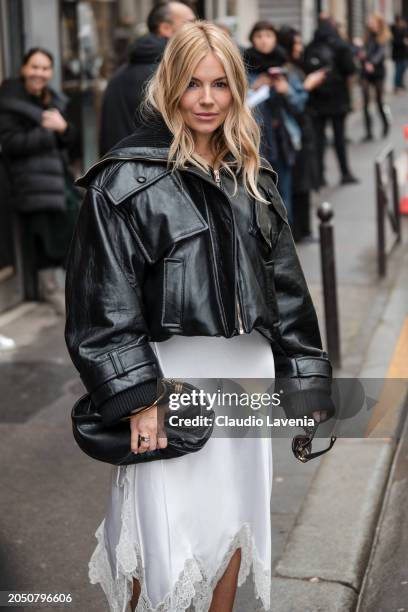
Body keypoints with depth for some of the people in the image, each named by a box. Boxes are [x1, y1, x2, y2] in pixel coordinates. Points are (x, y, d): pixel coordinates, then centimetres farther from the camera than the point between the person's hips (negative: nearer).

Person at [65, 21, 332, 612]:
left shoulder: (254, 179, 11)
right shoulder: (127, 178, -8)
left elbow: (286, 286, 13)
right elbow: (104, 301, -12)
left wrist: (306, 379, 9)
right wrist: (136, 397, -18)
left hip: (245, 374, 6)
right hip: (171, 376, -5)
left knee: (233, 519, 15)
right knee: (166, 542, -2)